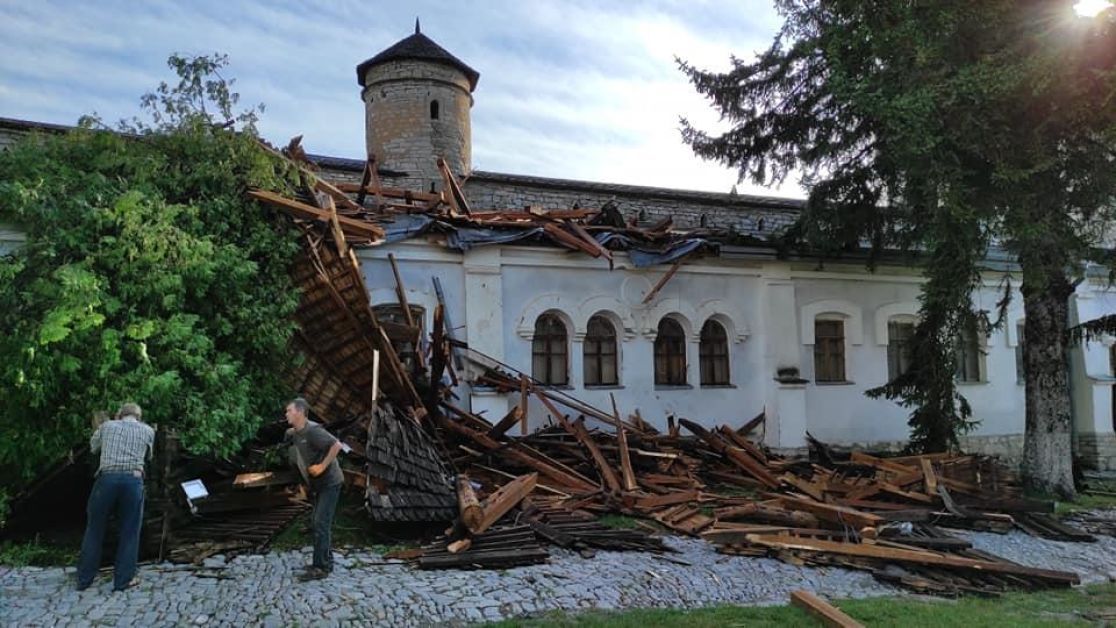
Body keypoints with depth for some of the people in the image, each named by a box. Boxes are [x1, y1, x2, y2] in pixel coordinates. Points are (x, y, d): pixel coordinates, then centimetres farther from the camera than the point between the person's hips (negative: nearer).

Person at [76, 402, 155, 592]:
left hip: (107, 478, 1)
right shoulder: (148, 430, 12)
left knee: (95, 529, 13)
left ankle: (84, 578, 20)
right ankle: (123, 580, 10)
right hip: (133, 480, -1)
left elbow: (93, 447, 29)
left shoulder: (107, 426, 13)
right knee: (129, 531, 8)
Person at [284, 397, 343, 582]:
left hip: (329, 482, -9)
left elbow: (336, 445, -29)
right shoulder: (294, 433, 6)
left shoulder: (312, 431, -22)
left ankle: (320, 567, -5)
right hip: (318, 484, 9)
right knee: (318, 522, 14)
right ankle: (326, 561, 24)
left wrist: (322, 466, -26)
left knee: (321, 524, -9)